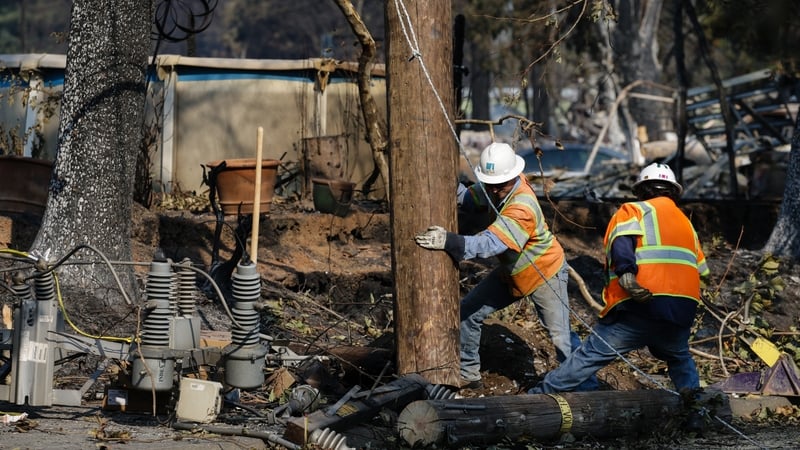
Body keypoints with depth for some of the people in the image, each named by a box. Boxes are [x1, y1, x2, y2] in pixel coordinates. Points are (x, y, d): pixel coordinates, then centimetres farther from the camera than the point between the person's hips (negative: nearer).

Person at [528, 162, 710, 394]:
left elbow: (622, 242, -12)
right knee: (680, 359, 32)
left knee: (589, 356, -2)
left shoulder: (634, 210, 10)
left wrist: (626, 274, -26)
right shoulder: (687, 223, 27)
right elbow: (701, 270, 27)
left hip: (640, 307, -4)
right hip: (683, 312, 4)